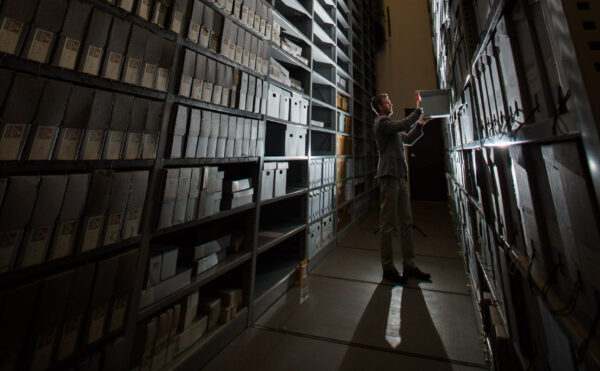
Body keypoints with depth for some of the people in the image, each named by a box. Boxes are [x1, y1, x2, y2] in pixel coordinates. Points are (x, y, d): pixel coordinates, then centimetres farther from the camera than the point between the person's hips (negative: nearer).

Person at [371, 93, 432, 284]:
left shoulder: (391, 124, 28)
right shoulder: (382, 122, -1)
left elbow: (408, 140, 31)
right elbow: (404, 125, -16)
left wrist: (419, 124, 20)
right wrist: (418, 111, -2)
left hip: (400, 176, 10)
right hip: (389, 175, -9)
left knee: (406, 222, 8)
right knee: (388, 224, -5)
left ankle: (409, 265, 16)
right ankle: (388, 267, 4)